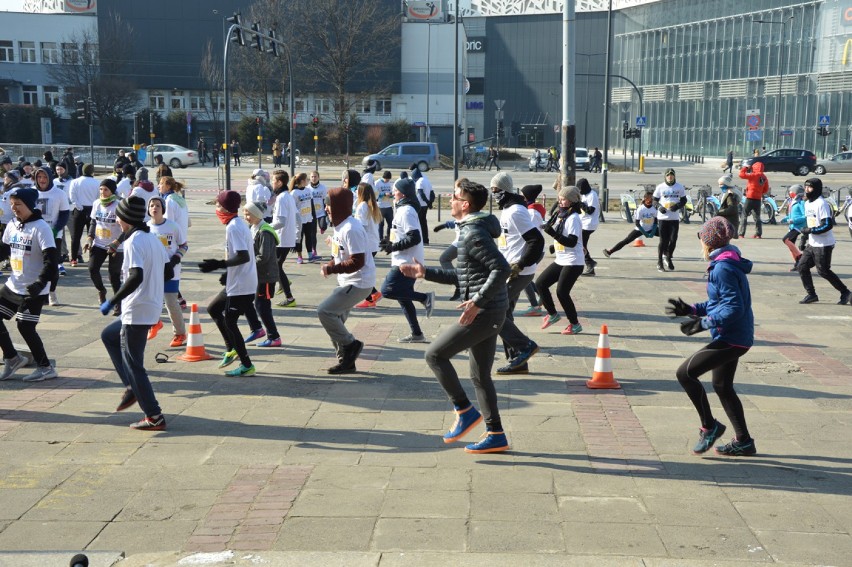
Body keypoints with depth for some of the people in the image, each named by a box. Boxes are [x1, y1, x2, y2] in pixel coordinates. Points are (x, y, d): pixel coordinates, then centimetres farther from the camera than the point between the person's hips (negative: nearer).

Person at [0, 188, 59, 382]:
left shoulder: (41, 227, -16)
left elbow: (52, 258, -22)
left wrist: (41, 282, -30)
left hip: (33, 290, -8)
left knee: (25, 326, -8)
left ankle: (45, 367, 7)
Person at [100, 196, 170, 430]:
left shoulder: (134, 241, -17)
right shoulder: (153, 238, 10)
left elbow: (136, 276, -29)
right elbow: (167, 272, 14)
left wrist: (112, 301, -24)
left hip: (137, 312, -10)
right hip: (153, 306, 10)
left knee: (132, 362, -1)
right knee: (108, 335, 26)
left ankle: (154, 417, 1)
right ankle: (132, 387, 20)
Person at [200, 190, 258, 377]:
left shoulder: (233, 227, -19)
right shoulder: (239, 224, 12)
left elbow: (244, 256, -27)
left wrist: (218, 264, -25)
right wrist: (228, 271, 19)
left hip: (240, 286, -10)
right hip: (236, 282, 10)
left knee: (229, 322, -1)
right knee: (213, 309, 21)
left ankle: (246, 366, 7)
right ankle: (231, 349, 24)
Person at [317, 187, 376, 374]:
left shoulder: (351, 229, -22)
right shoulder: (339, 226, 10)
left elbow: (357, 262, -26)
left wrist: (331, 268, -22)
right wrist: (330, 266, -1)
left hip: (359, 283, -10)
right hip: (346, 281, 10)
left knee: (324, 311, -16)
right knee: (335, 319, 10)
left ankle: (350, 345, 0)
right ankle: (346, 360, 20)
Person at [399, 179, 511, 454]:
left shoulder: (474, 235, -15)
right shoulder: (471, 230, 18)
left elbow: (502, 268, -25)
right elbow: (462, 276, 25)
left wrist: (477, 302, -26)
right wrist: (425, 272, 22)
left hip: (485, 312, -10)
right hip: (489, 312, 10)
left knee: (435, 354, -5)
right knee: (480, 375, 13)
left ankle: (465, 411, 0)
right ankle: (496, 435, 18)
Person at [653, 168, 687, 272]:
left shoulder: (679, 187, 4)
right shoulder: (660, 187, 1)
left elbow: (684, 200, 9)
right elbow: (655, 200, 7)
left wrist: (678, 206, -11)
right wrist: (659, 207, -12)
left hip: (674, 218, 1)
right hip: (662, 217, -1)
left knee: (673, 240, -2)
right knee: (663, 241, 0)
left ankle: (668, 258, 23)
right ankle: (659, 262, 11)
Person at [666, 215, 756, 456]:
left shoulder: (723, 268, -20)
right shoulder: (729, 264, 12)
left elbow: (734, 307, -25)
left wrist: (703, 323, -23)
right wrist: (690, 309, 16)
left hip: (730, 339, -11)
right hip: (734, 337, 11)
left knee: (685, 373, -10)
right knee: (722, 386, 21)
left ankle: (709, 426, 2)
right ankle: (743, 441, 29)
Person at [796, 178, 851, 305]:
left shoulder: (821, 204, -17)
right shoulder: (807, 203, 11)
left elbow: (828, 225, -23)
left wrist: (810, 230, -22)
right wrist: (805, 231, 11)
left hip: (823, 245, -9)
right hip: (812, 244, 9)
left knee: (823, 271, -4)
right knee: (802, 266, 4)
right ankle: (811, 294, 13)